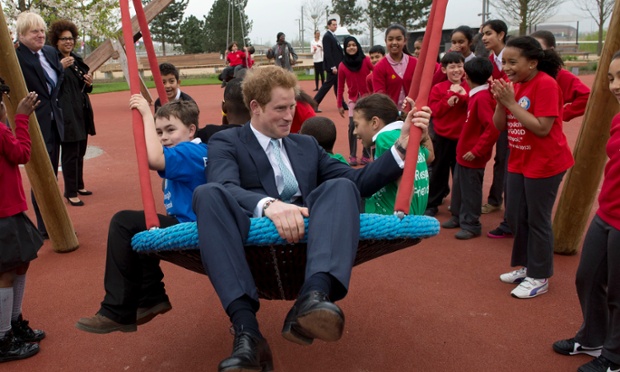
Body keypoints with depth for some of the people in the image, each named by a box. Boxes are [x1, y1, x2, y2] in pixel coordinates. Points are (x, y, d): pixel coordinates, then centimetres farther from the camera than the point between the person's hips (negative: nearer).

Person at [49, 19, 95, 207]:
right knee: (70, 153, -6)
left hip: (82, 112, 8)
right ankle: (71, 192, 1)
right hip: (66, 113, -8)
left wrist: (89, 83, 4)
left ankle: (78, 185, 28)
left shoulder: (77, 59, 16)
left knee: (80, 151, 15)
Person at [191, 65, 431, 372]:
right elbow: (225, 188, -11)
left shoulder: (307, 145, 27)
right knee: (208, 193, -30)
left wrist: (402, 145, 8)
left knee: (341, 186, -23)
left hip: (306, 236, 3)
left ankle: (313, 298, -48)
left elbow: (357, 182, 18)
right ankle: (247, 332, -42)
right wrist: (268, 205, -32)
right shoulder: (225, 142, 11)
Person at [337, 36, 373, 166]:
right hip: (353, 99, 1)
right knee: (353, 126, -9)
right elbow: (340, 87, 5)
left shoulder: (366, 60, -5)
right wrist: (339, 105, 4)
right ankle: (352, 156, -3)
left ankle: (366, 155, 8)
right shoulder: (342, 65, 1)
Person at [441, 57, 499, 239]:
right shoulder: (476, 95, 5)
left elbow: (493, 129, -27)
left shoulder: (482, 98, -23)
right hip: (464, 151, 9)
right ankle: (458, 217, 35)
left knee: (470, 191, 3)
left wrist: (476, 151, -23)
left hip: (472, 156, -9)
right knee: (458, 187, 20)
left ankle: (471, 225, 16)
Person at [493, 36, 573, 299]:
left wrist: (512, 102, -25)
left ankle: (539, 277, 17)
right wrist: (500, 101, -13)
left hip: (544, 164, -8)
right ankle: (525, 266, 34)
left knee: (537, 220, 1)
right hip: (518, 161, 8)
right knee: (516, 217, 16)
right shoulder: (513, 85, 5)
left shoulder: (546, 84, -18)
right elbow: (499, 126, 4)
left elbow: (542, 128, -25)